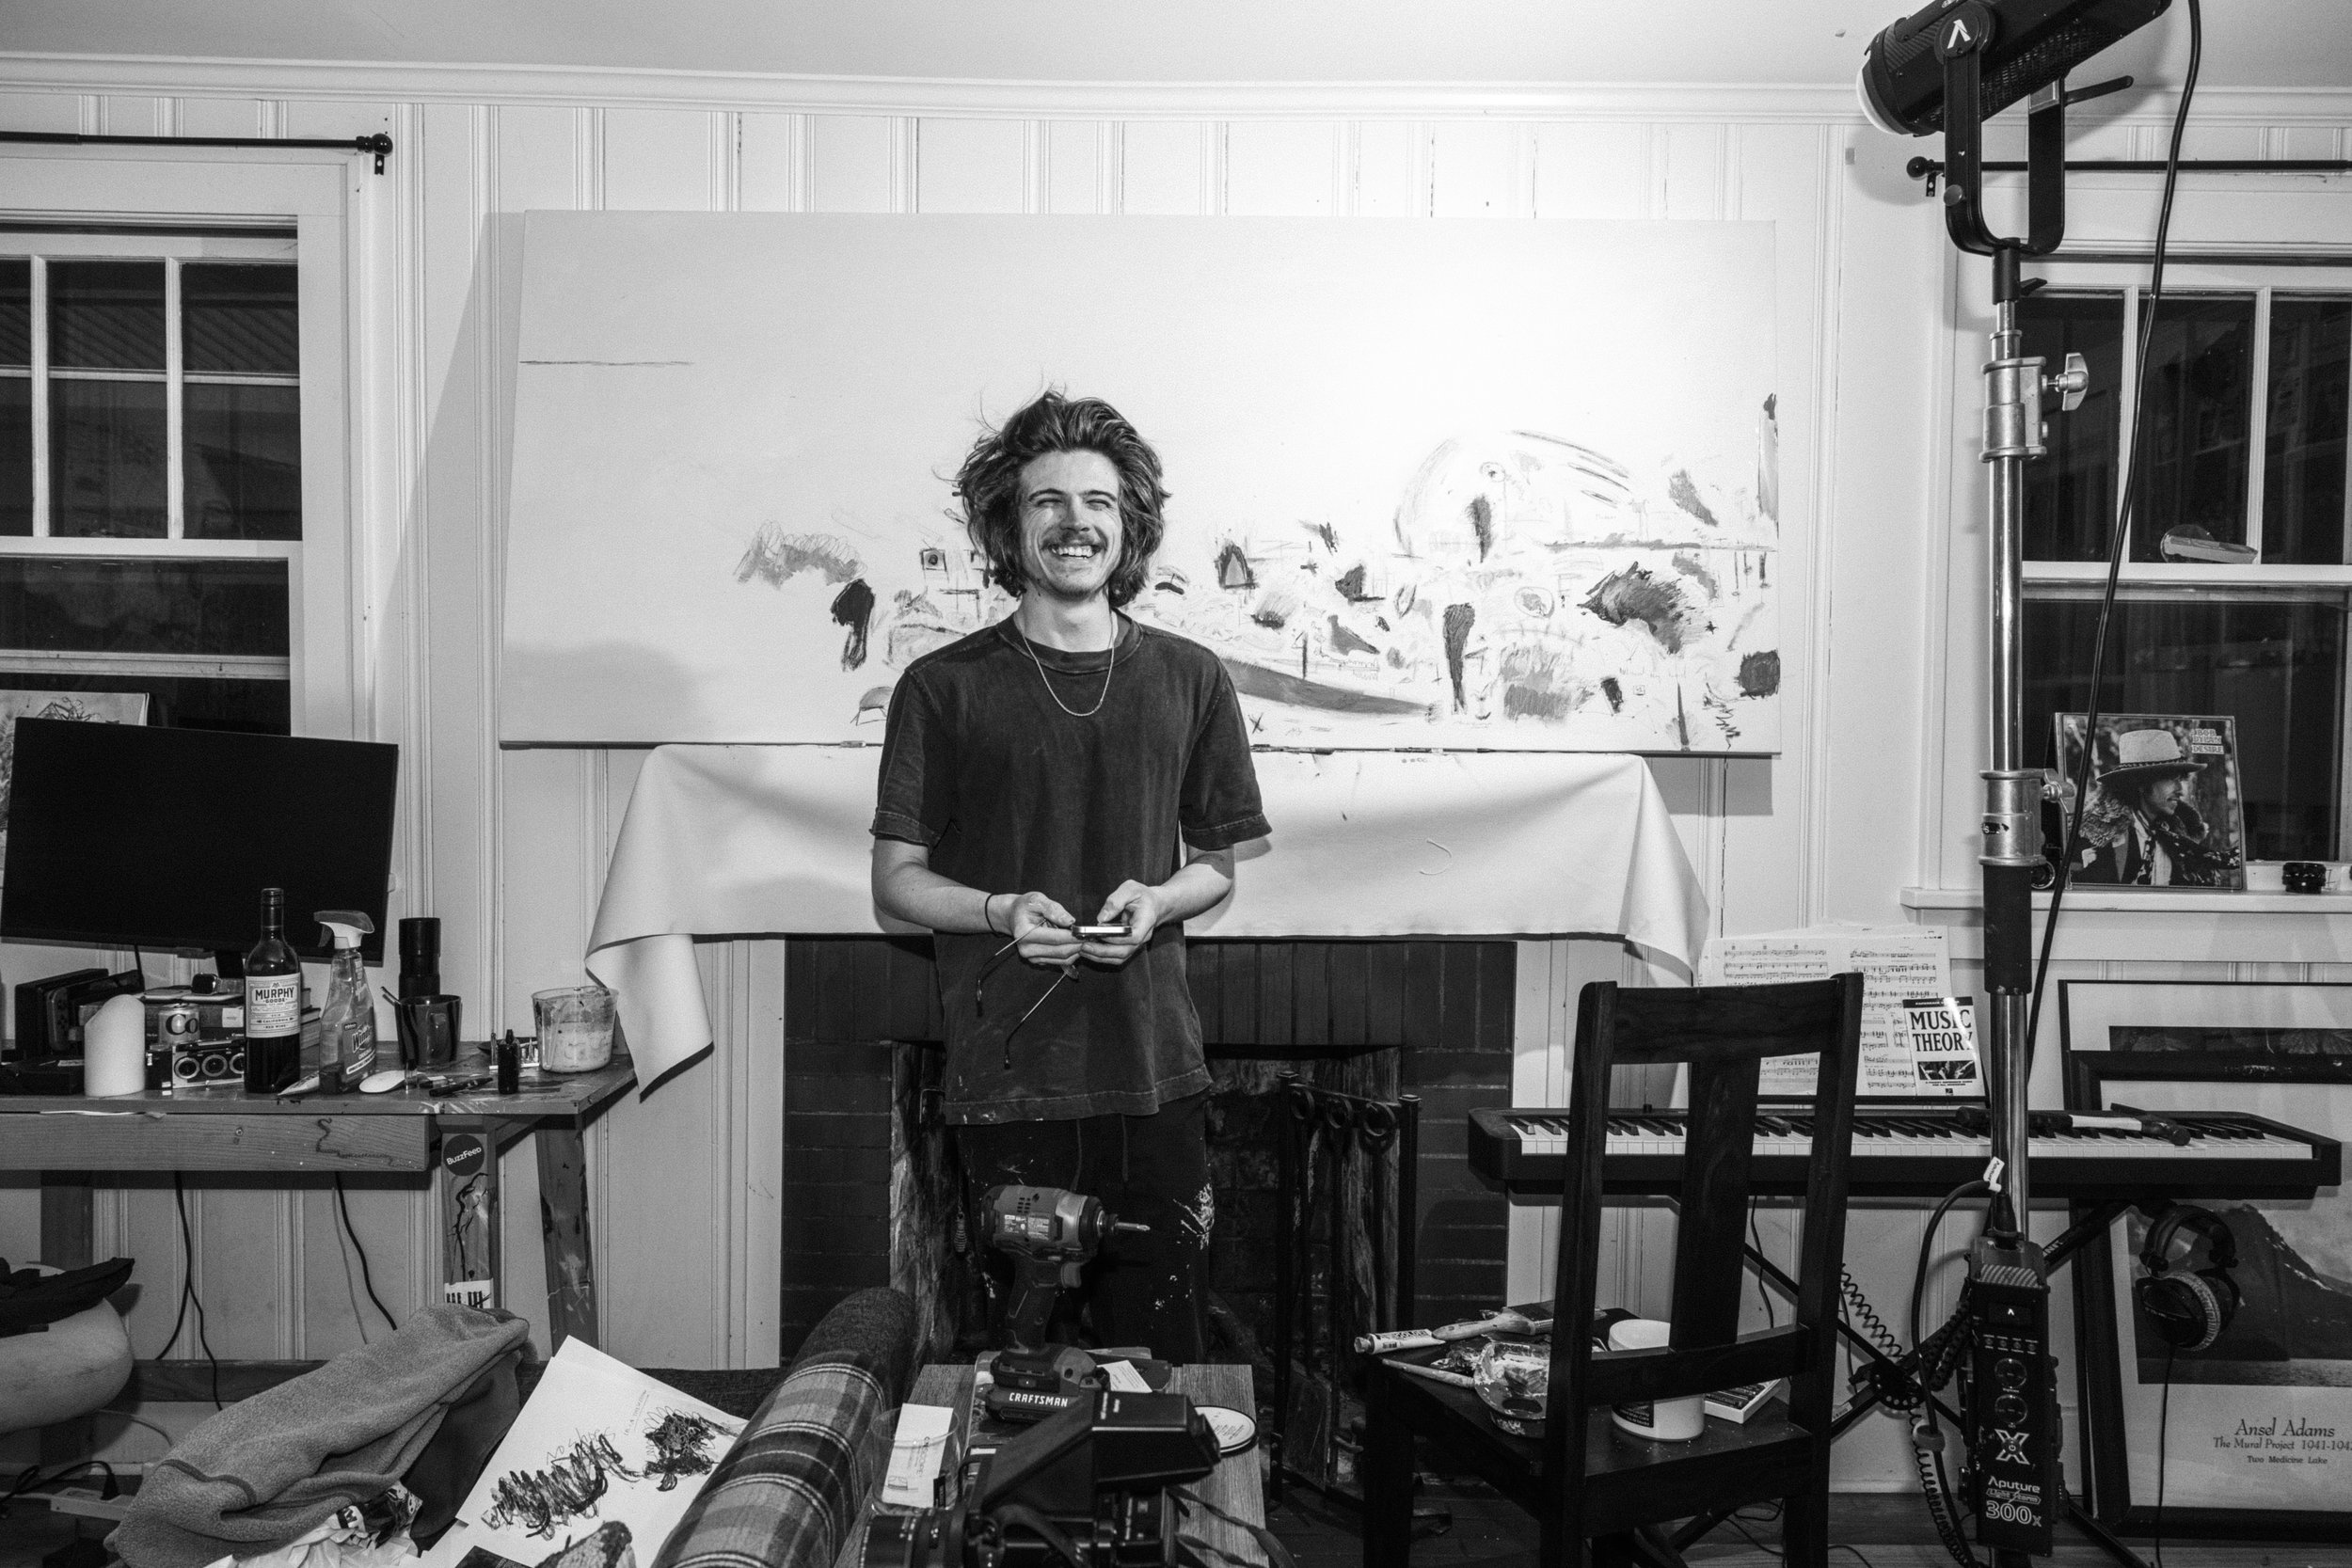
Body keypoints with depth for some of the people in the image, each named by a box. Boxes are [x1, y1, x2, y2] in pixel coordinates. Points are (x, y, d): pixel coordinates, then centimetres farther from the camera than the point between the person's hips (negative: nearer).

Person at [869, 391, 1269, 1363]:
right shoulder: (945, 687, 1)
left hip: (1155, 1076, 2)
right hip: (1004, 1083, -1)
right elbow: (896, 882, 4)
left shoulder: (1191, 680, 8)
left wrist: (1156, 901, -7)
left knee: (1158, 1362, 7)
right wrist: (1002, 910, -15)